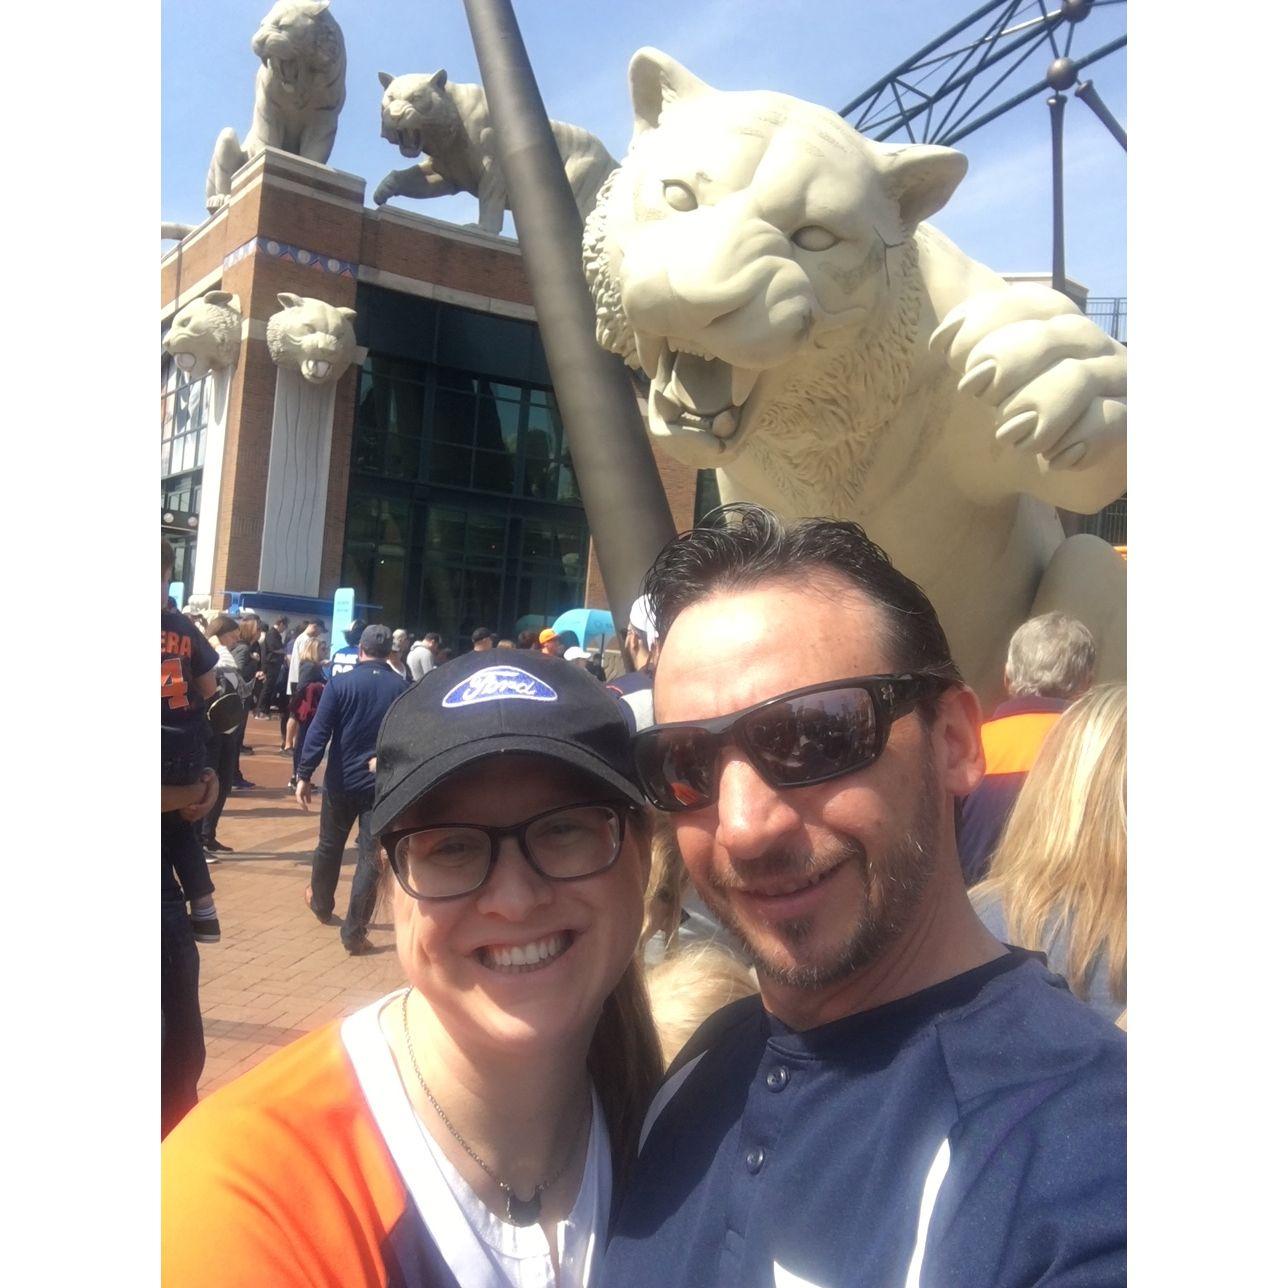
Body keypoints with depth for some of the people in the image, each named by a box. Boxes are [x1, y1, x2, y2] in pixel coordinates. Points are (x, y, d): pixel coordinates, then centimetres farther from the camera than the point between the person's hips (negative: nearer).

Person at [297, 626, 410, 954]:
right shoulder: (403, 689, -2)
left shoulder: (340, 683, -6)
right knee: (371, 857, 2)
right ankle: (354, 933, 2)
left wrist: (304, 775, -6)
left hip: (342, 782, 0)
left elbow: (318, 732, -10)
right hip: (385, 784, 0)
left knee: (329, 846, 21)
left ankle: (320, 903, 43)